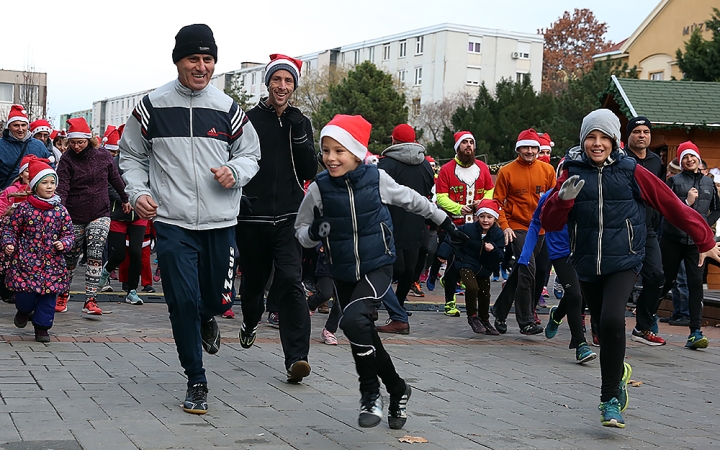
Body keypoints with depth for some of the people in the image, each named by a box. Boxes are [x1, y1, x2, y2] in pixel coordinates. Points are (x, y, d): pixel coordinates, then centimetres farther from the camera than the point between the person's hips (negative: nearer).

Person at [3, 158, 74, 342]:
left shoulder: (60, 210, 2)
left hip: (52, 263, 2)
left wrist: (64, 243, -12)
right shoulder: (24, 208, -3)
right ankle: (24, 311, 32)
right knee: (26, 294, -2)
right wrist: (9, 244, -13)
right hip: (26, 260, -2)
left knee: (48, 296, 3)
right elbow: (11, 229, 3)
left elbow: (69, 233, 7)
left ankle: (42, 327, 17)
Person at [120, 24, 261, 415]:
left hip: (220, 224, 2)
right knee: (183, 301, -6)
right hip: (173, 223, -2)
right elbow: (131, 156, 11)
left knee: (219, 298, 8)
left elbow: (250, 153, 14)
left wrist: (235, 171, -8)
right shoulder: (152, 107, 0)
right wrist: (138, 192, -6)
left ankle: (206, 320, 47)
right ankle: (196, 382, 11)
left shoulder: (227, 109, 4)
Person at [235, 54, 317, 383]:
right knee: (253, 279, 15)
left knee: (291, 282, -13)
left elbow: (310, 172, 3)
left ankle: (296, 357, -15)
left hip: (289, 217, 0)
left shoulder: (300, 123, 9)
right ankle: (251, 323, 48)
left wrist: (298, 135, -7)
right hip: (252, 216, 0)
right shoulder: (249, 119, 1)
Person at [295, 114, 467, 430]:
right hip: (343, 274, 3)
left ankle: (370, 393, -7)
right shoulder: (320, 188, -9)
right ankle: (397, 391, 34)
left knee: (353, 320, -26)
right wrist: (314, 231, -22)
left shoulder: (376, 178, -10)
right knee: (364, 338, 11)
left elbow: (412, 200, 9)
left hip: (378, 266, -3)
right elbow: (301, 233, 2)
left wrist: (444, 222, 20)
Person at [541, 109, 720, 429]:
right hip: (587, 266, 3)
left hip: (623, 263, -3)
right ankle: (619, 371, 46)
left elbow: (672, 205, 4)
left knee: (612, 320, -24)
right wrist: (563, 198, -21)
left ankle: (610, 400, -11)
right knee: (604, 328, 13)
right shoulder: (573, 173, 2)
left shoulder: (631, 172, -3)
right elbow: (550, 224, -1)